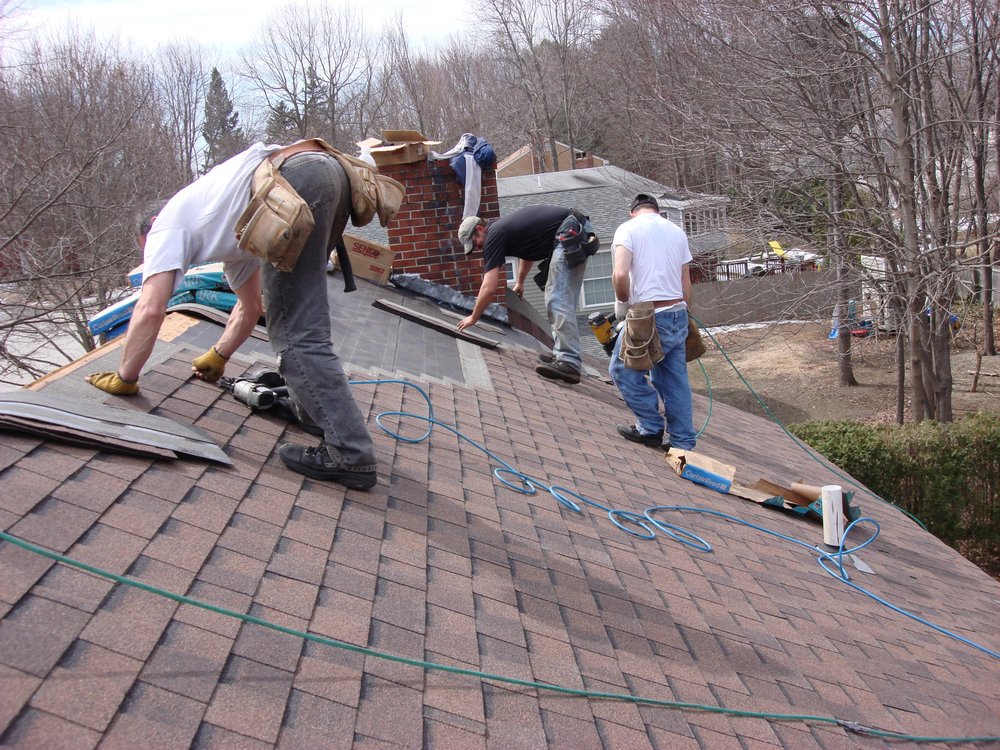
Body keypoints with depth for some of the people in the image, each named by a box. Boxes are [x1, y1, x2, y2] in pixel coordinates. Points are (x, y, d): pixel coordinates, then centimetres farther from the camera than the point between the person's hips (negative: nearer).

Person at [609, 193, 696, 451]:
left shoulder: (628, 229, -3)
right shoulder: (677, 231, 14)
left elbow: (620, 274, -19)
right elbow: (686, 285, 15)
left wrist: (622, 303, -2)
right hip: (678, 314, 6)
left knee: (623, 371, 11)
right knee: (675, 380, 13)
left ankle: (650, 428, 12)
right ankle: (683, 442, 15)